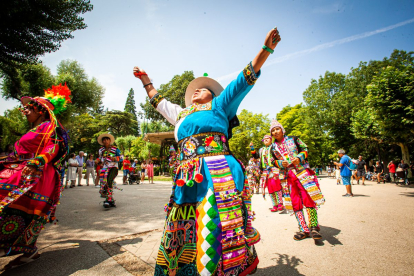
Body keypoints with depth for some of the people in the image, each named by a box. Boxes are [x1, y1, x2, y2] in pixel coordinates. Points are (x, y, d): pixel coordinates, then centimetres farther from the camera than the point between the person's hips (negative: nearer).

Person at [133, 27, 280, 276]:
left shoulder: (219, 105, 12)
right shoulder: (181, 114, 27)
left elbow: (246, 79, 8)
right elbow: (159, 101, 42)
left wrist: (267, 49, 3)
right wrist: (145, 80, 51)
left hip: (218, 175, -5)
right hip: (188, 179, 6)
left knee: (220, 228, -7)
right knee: (186, 232, 10)